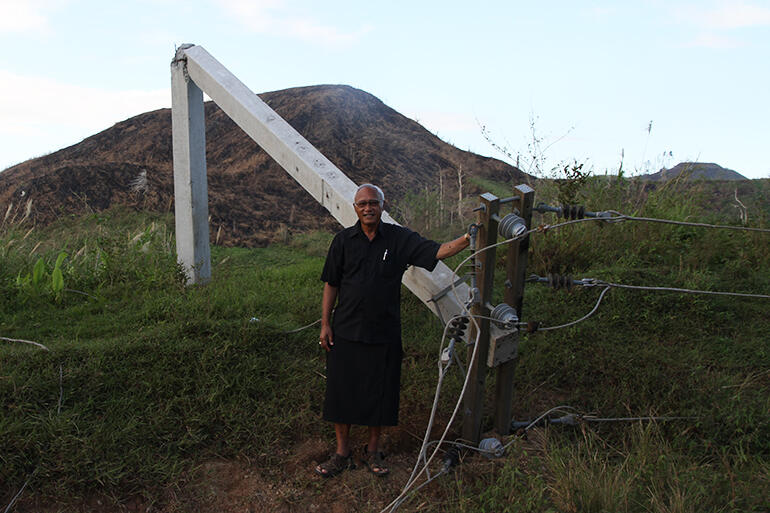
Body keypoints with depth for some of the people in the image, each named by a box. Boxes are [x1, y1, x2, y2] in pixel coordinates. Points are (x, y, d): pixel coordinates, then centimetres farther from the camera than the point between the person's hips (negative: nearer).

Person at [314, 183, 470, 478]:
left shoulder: (399, 238, -2)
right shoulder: (344, 240, 1)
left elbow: (437, 252, -13)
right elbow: (331, 284, 4)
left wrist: (466, 240, -30)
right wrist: (325, 324, 1)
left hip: (384, 334, 0)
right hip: (345, 332, 1)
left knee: (380, 393, 9)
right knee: (341, 391, 7)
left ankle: (373, 451, 30)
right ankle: (342, 453, 25)